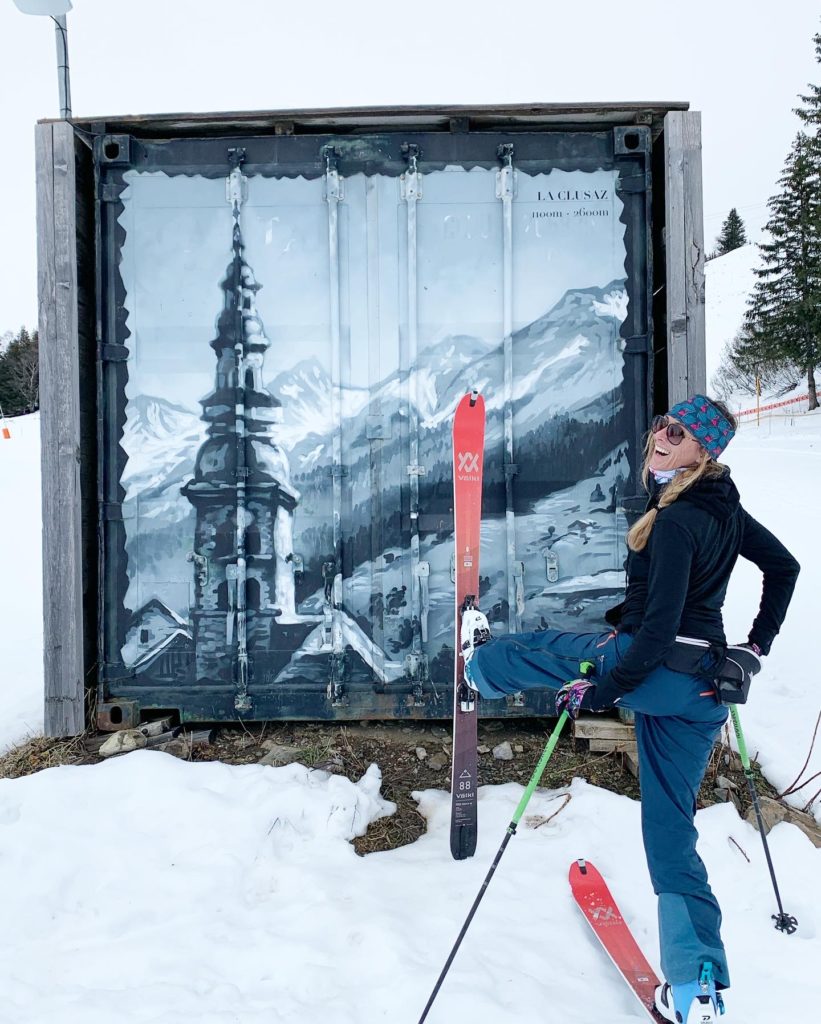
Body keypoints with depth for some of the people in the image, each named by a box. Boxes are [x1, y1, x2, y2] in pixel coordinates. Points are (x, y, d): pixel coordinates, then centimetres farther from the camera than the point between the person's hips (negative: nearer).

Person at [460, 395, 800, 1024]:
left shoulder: (675, 523, -20)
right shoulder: (725, 505, 8)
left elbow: (658, 629, -25)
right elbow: (784, 565, 21)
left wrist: (601, 690, -17)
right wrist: (758, 644, 23)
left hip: (653, 667, -9)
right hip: (702, 688, 9)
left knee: (540, 650, 17)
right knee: (671, 829, 13)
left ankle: (481, 660, 52)